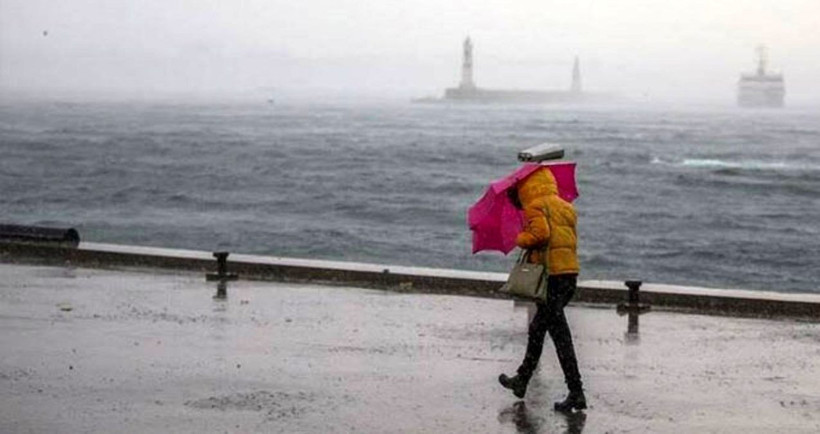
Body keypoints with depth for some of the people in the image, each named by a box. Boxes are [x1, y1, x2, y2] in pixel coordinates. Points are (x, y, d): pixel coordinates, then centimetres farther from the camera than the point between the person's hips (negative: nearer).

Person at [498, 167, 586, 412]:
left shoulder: (536, 206, -4)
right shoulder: (566, 207, 19)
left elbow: (540, 233, -20)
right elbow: (570, 240, 14)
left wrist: (521, 239, -1)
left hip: (550, 274, -8)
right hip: (570, 273, 9)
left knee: (560, 333, -8)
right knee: (537, 328, 22)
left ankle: (576, 393, -10)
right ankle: (522, 380, 33)